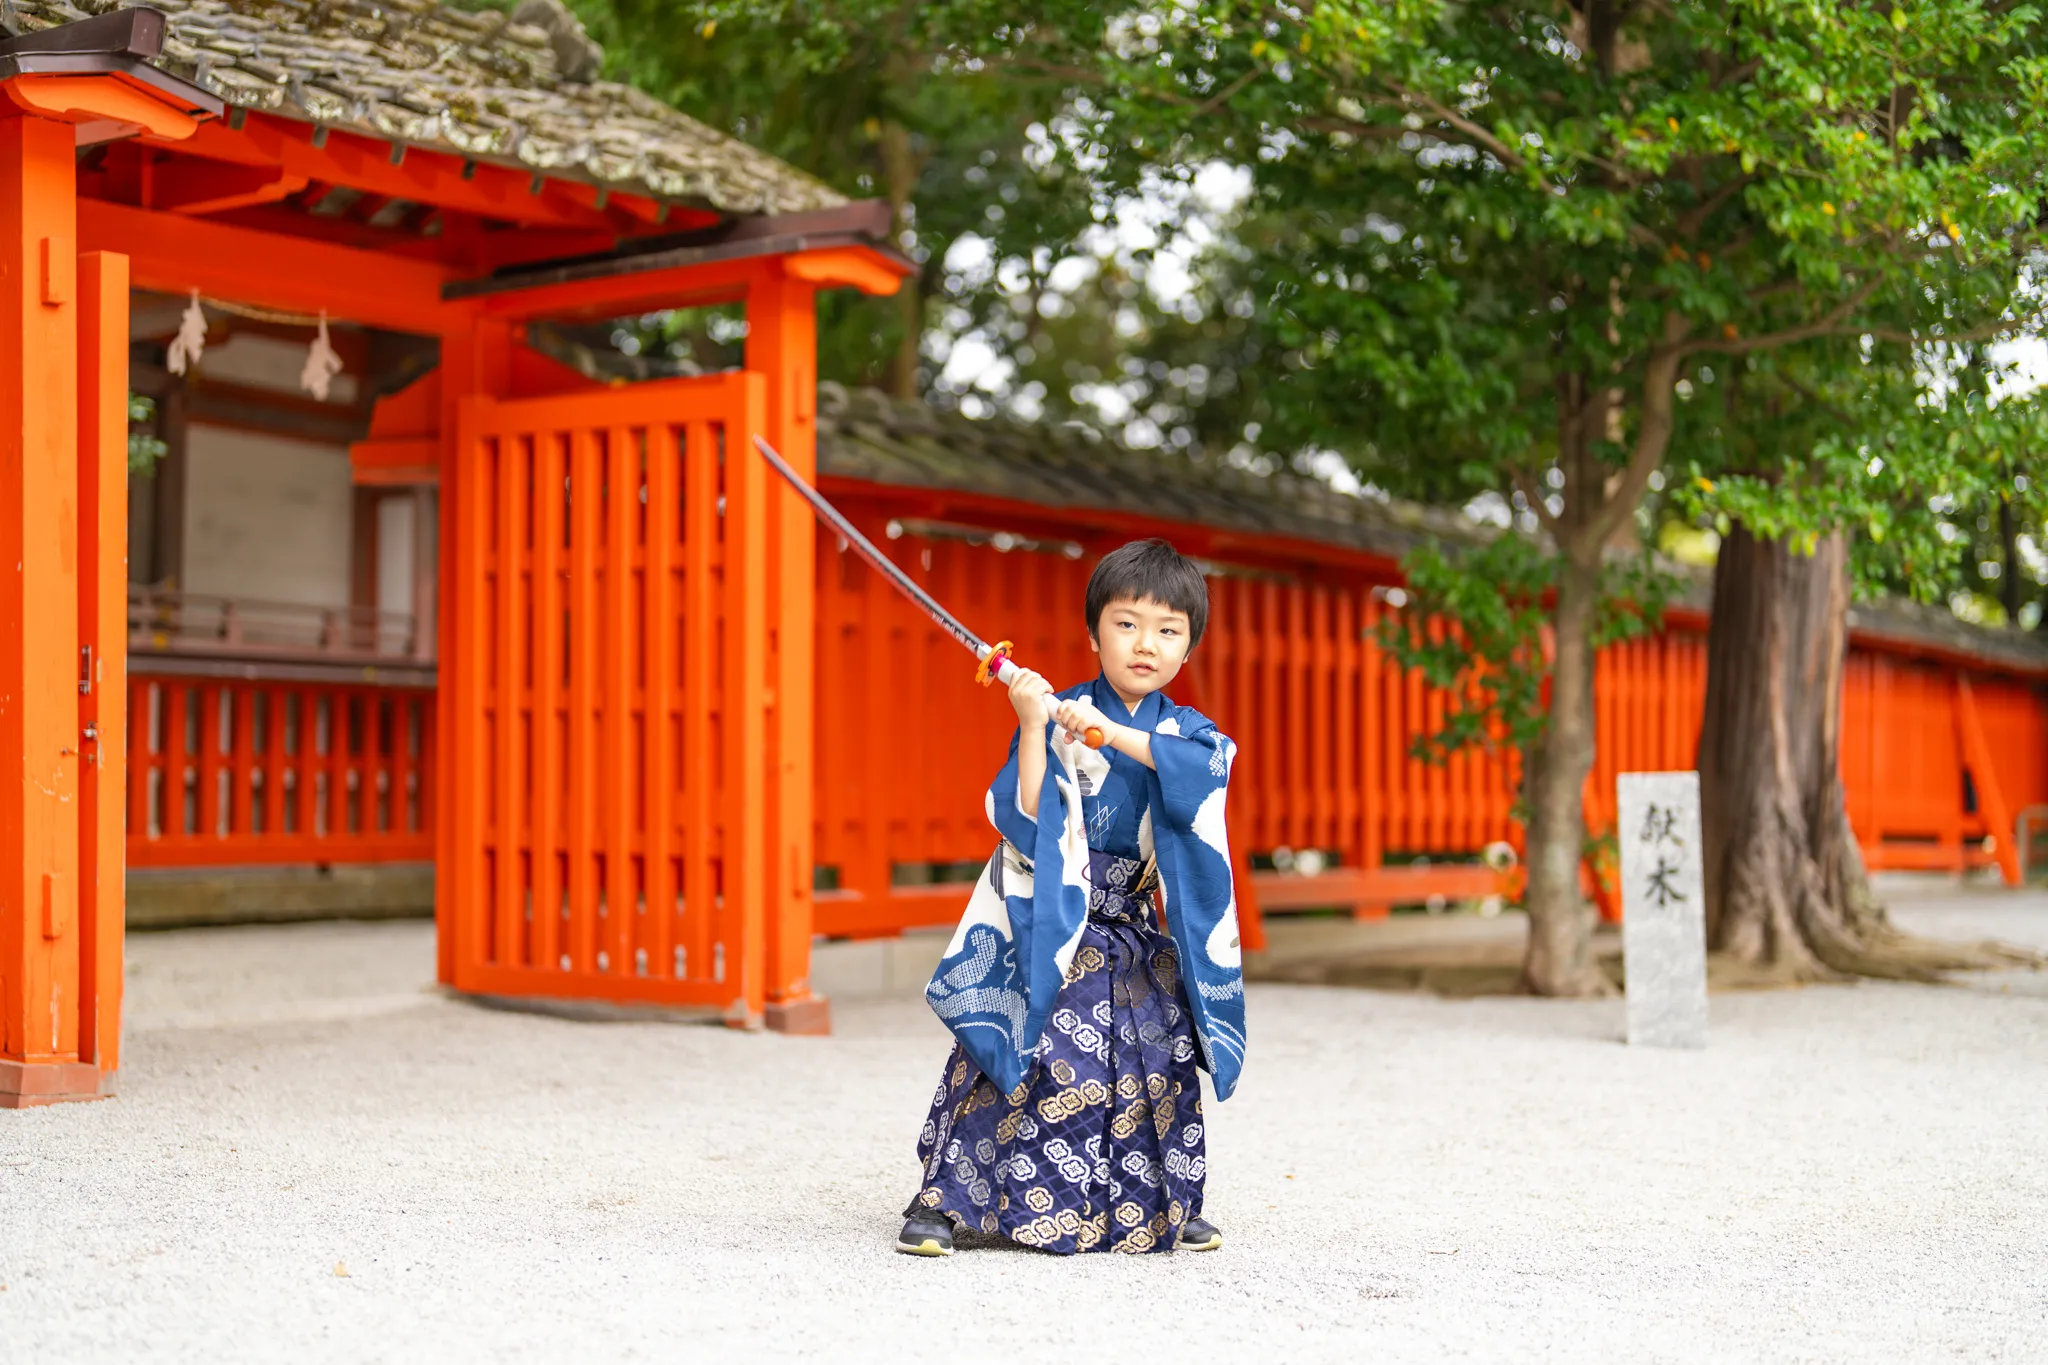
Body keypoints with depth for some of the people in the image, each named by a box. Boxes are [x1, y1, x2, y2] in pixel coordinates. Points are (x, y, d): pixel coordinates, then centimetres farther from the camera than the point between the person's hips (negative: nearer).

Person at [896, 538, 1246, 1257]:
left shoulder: (1189, 732, 7)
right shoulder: (1056, 719, -4)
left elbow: (1202, 768, -19)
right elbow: (1024, 822, -14)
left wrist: (1111, 733, -25)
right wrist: (1034, 729, -23)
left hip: (1137, 941, 4)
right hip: (1049, 933, -4)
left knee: (1157, 1068, 4)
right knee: (1040, 1062, -12)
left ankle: (1173, 1205, 23)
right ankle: (944, 1198, -3)